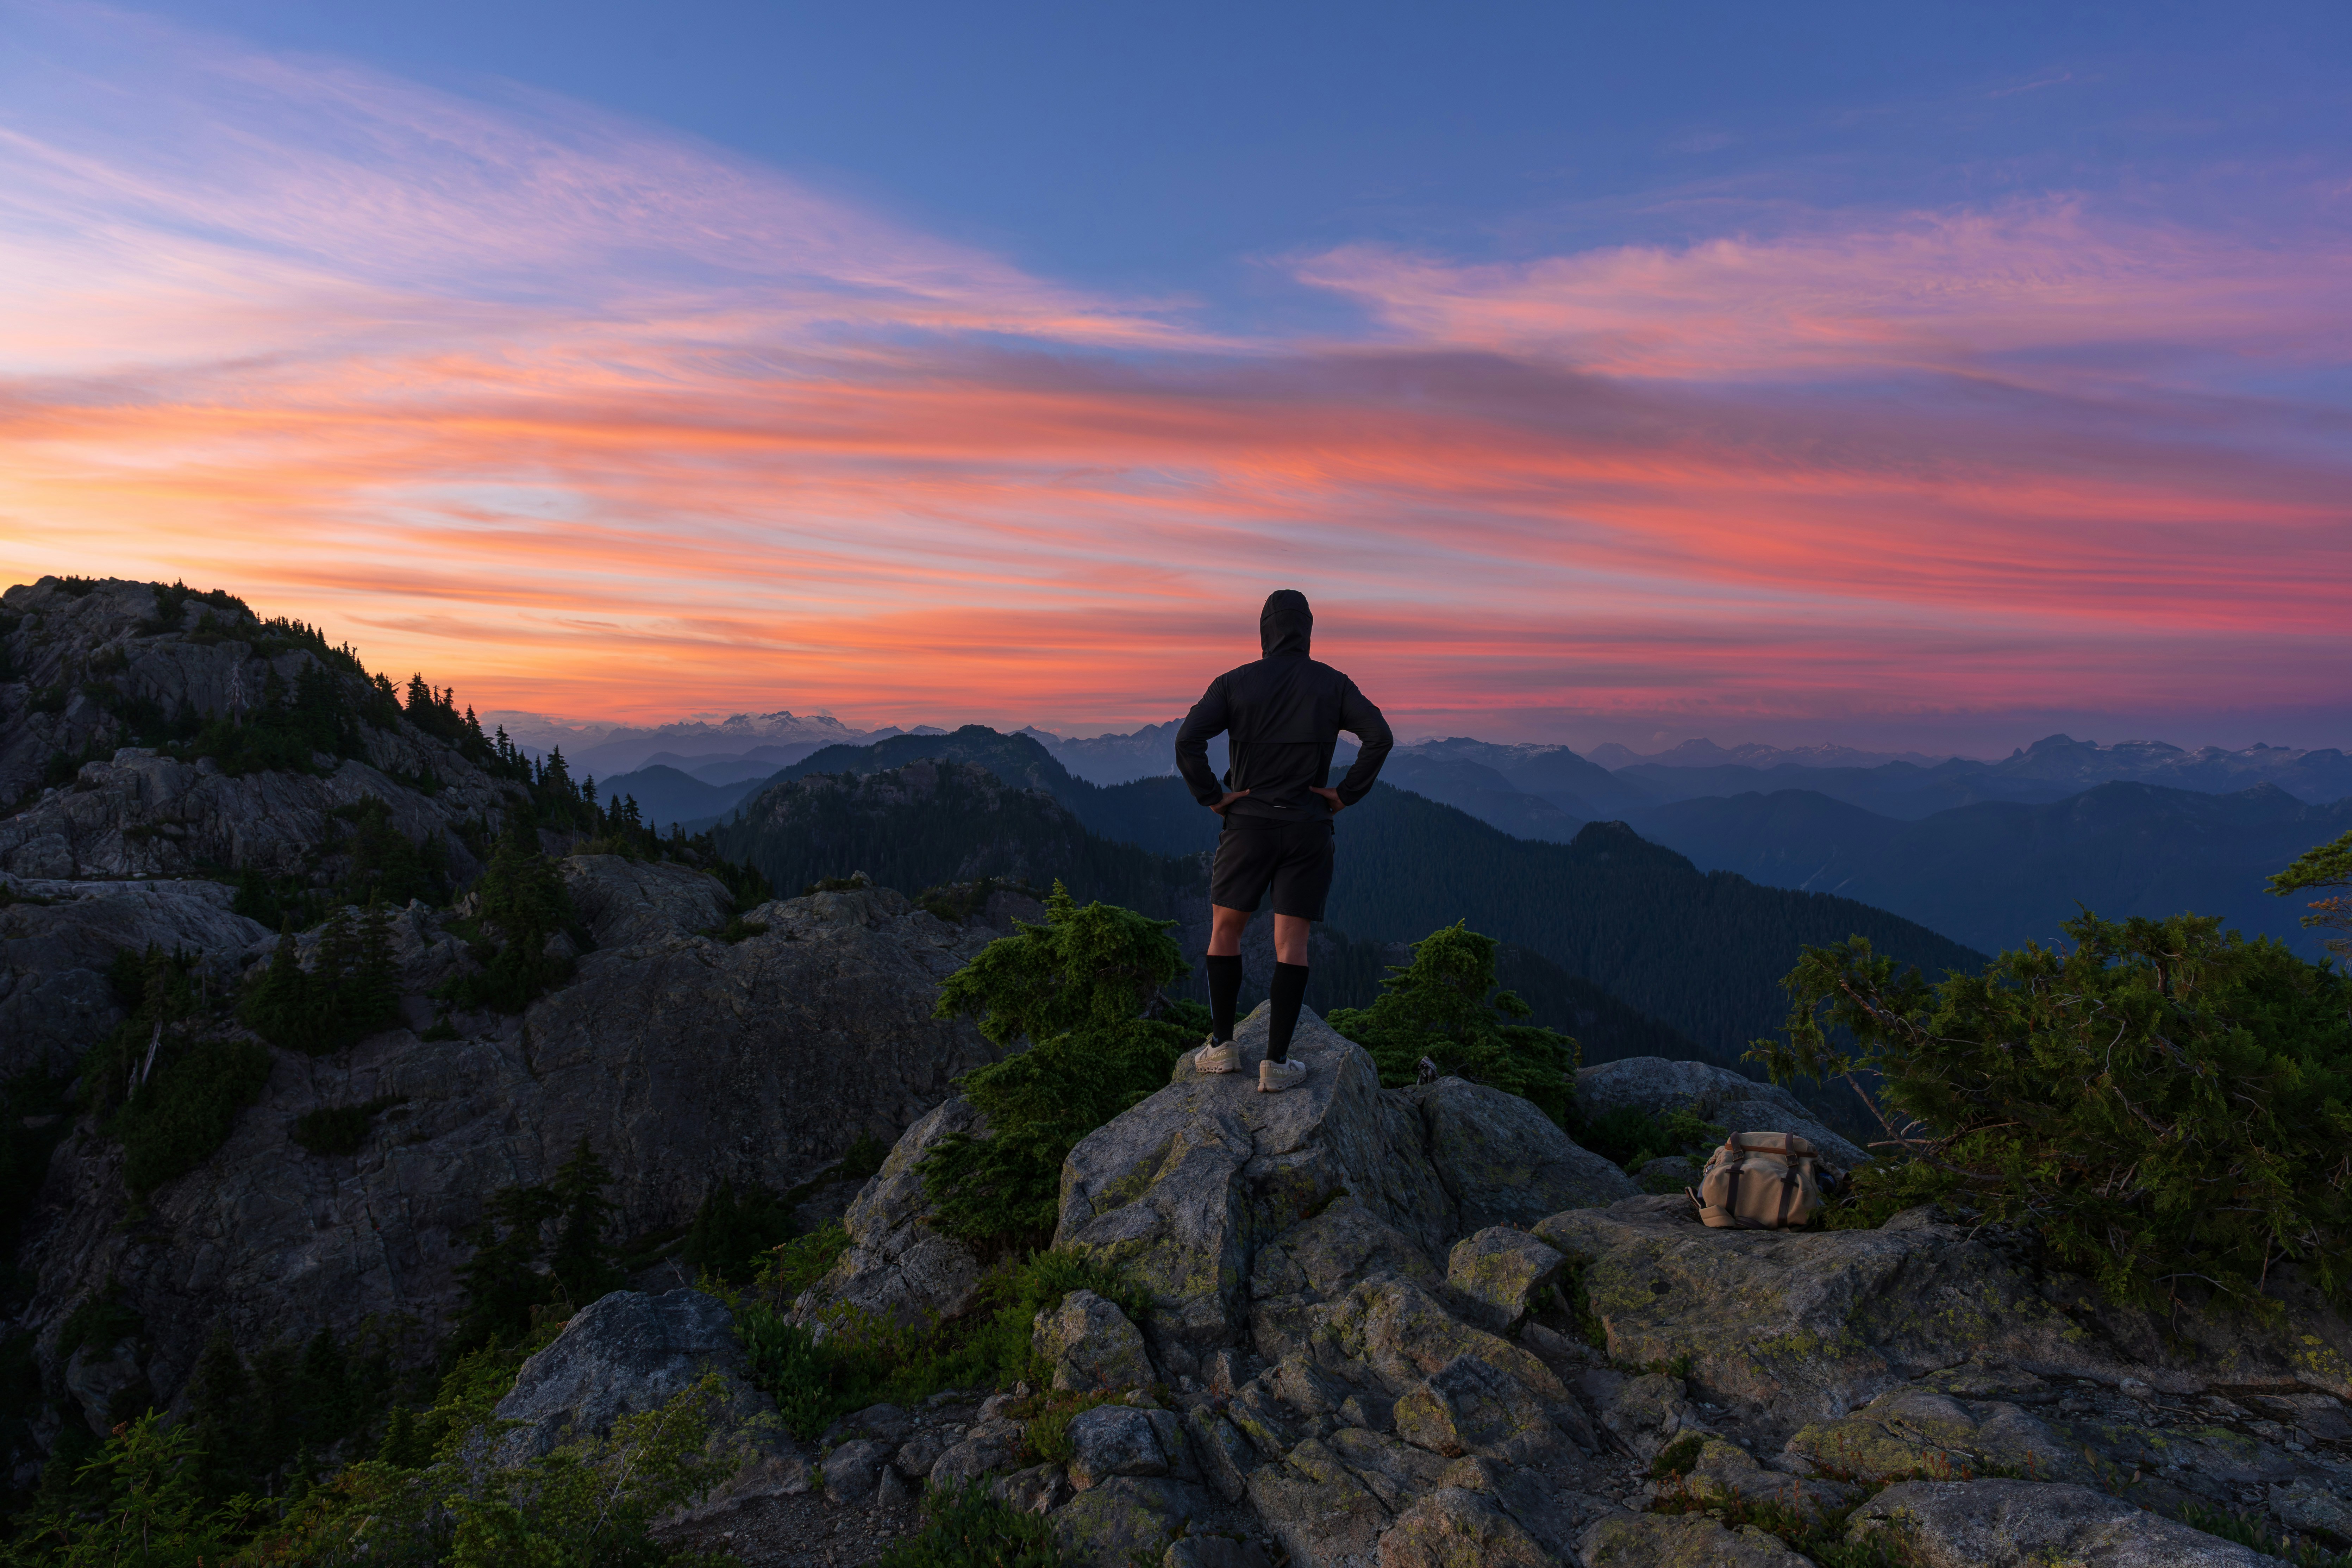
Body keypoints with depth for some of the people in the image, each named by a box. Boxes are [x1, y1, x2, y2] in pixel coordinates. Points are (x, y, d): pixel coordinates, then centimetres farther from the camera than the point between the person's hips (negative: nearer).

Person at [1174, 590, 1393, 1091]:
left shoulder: (1234, 683, -2)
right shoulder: (1332, 684, 2)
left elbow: (1187, 739, -15)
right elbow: (1380, 736, -9)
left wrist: (1211, 796, -5)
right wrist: (1347, 794, -2)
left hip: (1247, 825, -1)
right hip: (1308, 830, 1)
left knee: (1225, 931, 14)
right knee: (1291, 944, 3)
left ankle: (1222, 1045, 15)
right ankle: (1276, 1063, 2)